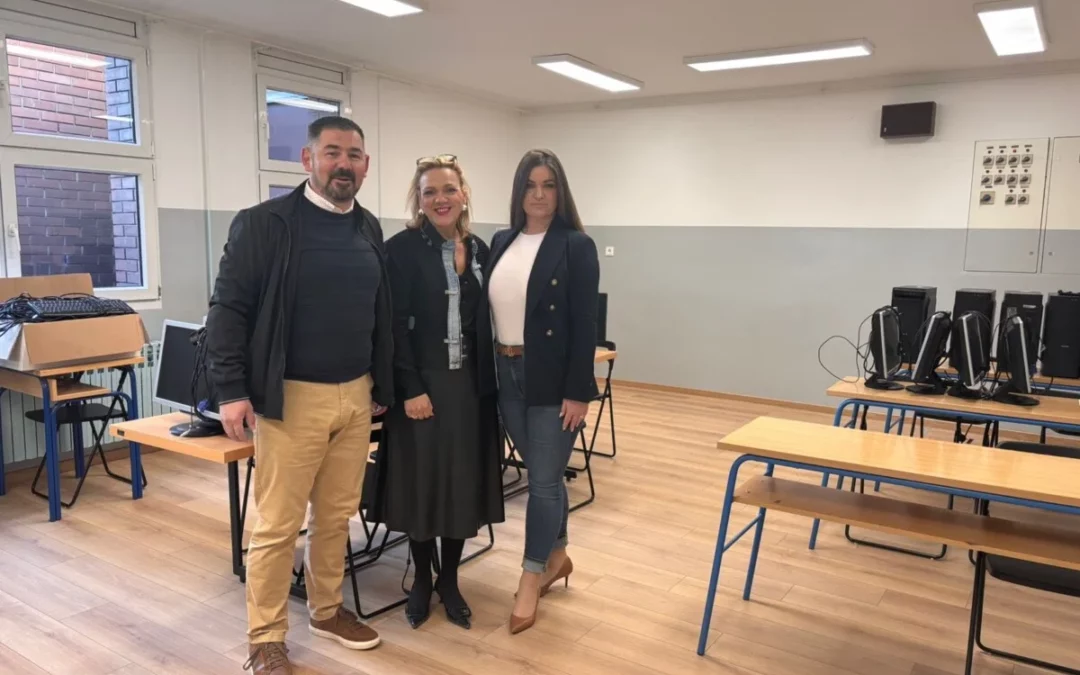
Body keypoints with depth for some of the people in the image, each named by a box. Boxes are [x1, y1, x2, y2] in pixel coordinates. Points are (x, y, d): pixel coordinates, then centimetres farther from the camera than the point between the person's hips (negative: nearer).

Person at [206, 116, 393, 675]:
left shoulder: (369, 230, 11)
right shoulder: (264, 223, -7)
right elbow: (228, 308, -8)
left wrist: (380, 385, 14)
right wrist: (231, 390, -12)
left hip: (356, 396, 5)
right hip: (292, 397, -5)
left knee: (337, 514, 14)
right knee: (278, 523, 3)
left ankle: (327, 611, 33)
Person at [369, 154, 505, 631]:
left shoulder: (479, 250, 8)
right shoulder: (401, 249, -7)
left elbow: (487, 321, 11)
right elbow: (395, 326, -12)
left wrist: (489, 380, 6)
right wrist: (410, 388, -17)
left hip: (470, 385, 5)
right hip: (422, 384, -4)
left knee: (464, 482, 10)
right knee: (422, 481, 5)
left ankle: (450, 582, 27)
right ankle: (421, 580, 26)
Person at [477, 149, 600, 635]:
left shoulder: (576, 246, -8)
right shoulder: (501, 242, 9)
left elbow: (584, 324, -11)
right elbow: (488, 309, 9)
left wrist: (578, 392, -15)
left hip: (553, 379, -5)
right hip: (507, 375, 5)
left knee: (544, 478, 2)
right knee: (541, 473, 17)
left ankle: (531, 579, 17)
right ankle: (557, 556, 36)